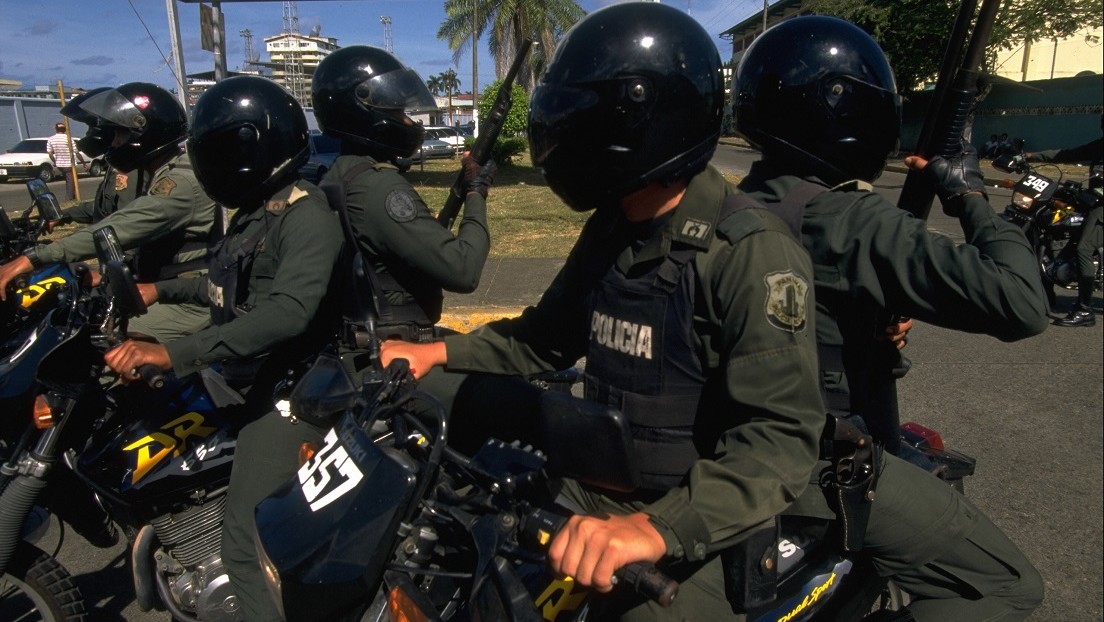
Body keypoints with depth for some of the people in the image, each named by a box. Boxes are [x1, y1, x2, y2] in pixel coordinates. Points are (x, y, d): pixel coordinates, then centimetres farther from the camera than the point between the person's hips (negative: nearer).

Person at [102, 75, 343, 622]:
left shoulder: (306, 217, -18)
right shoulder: (257, 212, 14)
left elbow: (287, 312, -34)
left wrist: (173, 353, -38)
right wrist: (162, 290, 22)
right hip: (255, 380, 11)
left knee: (248, 543, -13)